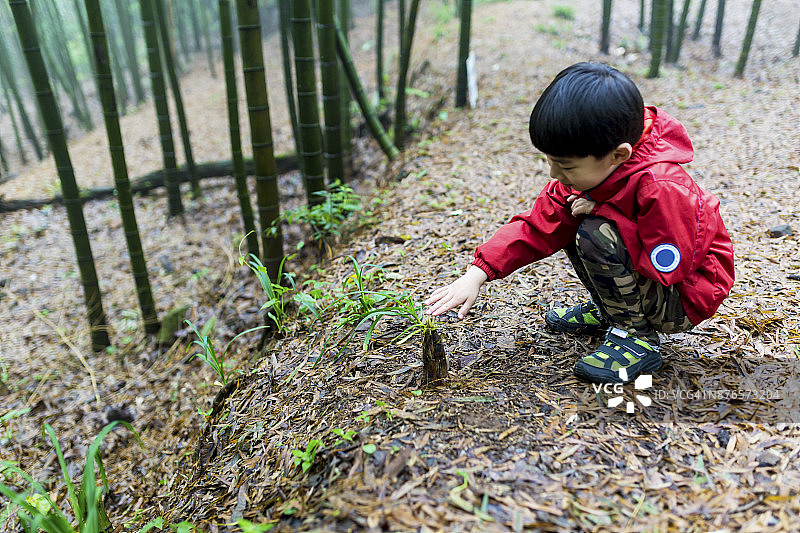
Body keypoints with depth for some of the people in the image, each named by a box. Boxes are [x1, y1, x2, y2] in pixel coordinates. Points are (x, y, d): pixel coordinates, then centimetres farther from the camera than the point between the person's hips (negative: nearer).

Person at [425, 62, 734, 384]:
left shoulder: (662, 188, -33)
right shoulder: (587, 170, -10)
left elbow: (666, 269, -29)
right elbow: (537, 226, -10)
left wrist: (600, 209, -27)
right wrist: (477, 275, -20)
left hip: (683, 300, -8)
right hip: (639, 267, 8)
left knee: (596, 234, -30)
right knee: (566, 220, 0)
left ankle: (638, 337, -12)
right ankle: (609, 311, 11)